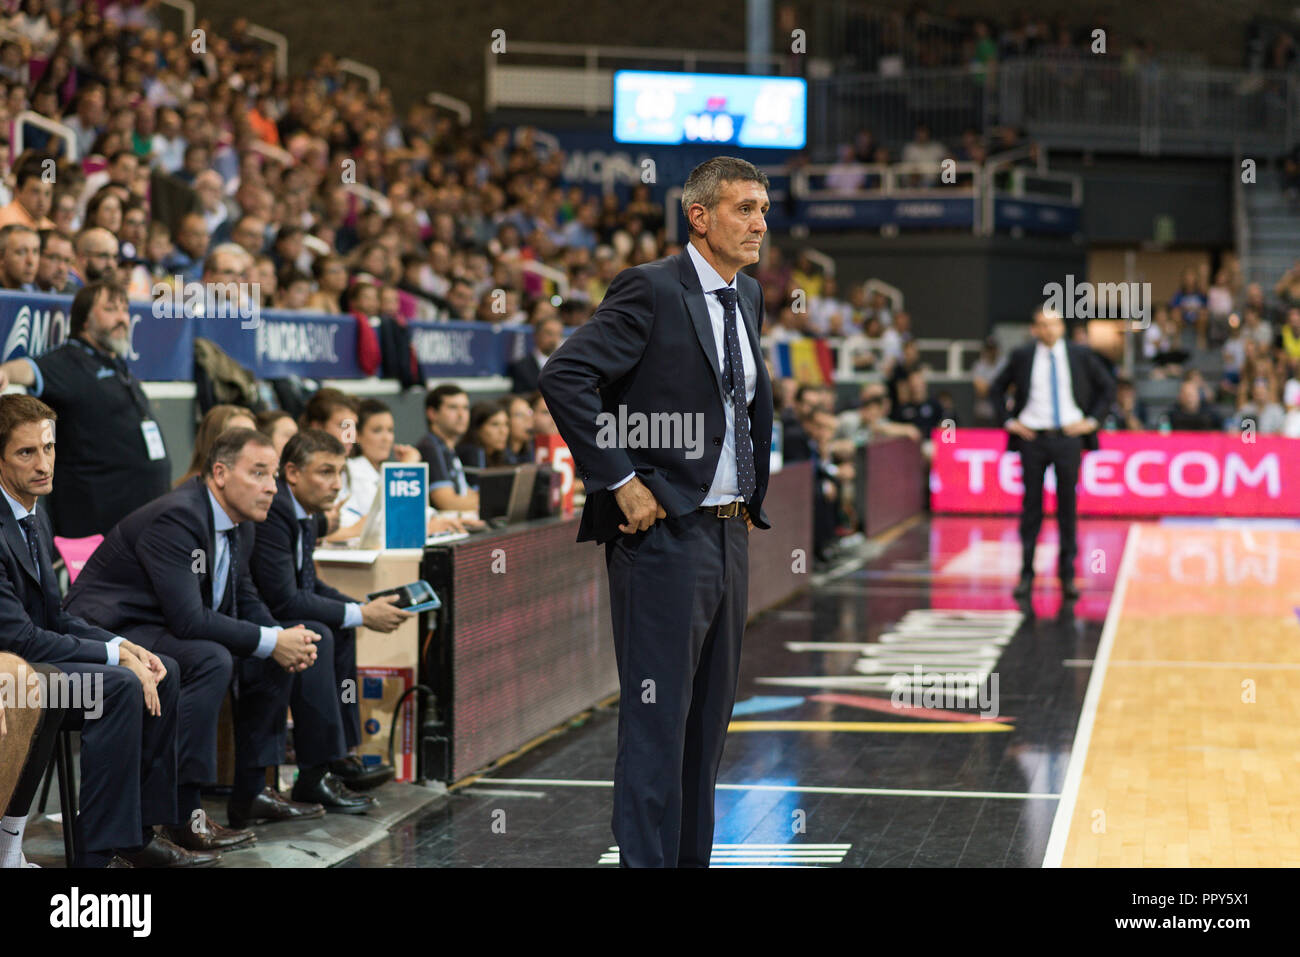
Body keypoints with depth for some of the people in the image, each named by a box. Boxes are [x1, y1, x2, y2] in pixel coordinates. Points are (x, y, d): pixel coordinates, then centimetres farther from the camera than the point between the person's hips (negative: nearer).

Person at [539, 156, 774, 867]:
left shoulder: (748, 297, 13)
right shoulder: (651, 289, -12)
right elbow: (563, 378, -19)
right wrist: (620, 481, -19)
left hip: (730, 533, 8)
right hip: (665, 534, -8)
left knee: (711, 716, 12)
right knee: (658, 720, -5)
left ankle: (693, 857, 21)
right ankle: (647, 858, 0)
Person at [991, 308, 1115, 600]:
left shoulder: (1081, 355, 4)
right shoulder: (1022, 356, 4)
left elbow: (1107, 387, 12)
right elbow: (997, 388, 13)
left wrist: (1093, 420, 2)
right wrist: (1008, 421, 2)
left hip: (1069, 437, 0)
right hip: (1033, 438, 0)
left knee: (1067, 507, 2)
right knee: (1031, 505, 3)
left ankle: (1067, 576, 9)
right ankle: (1026, 574, 10)